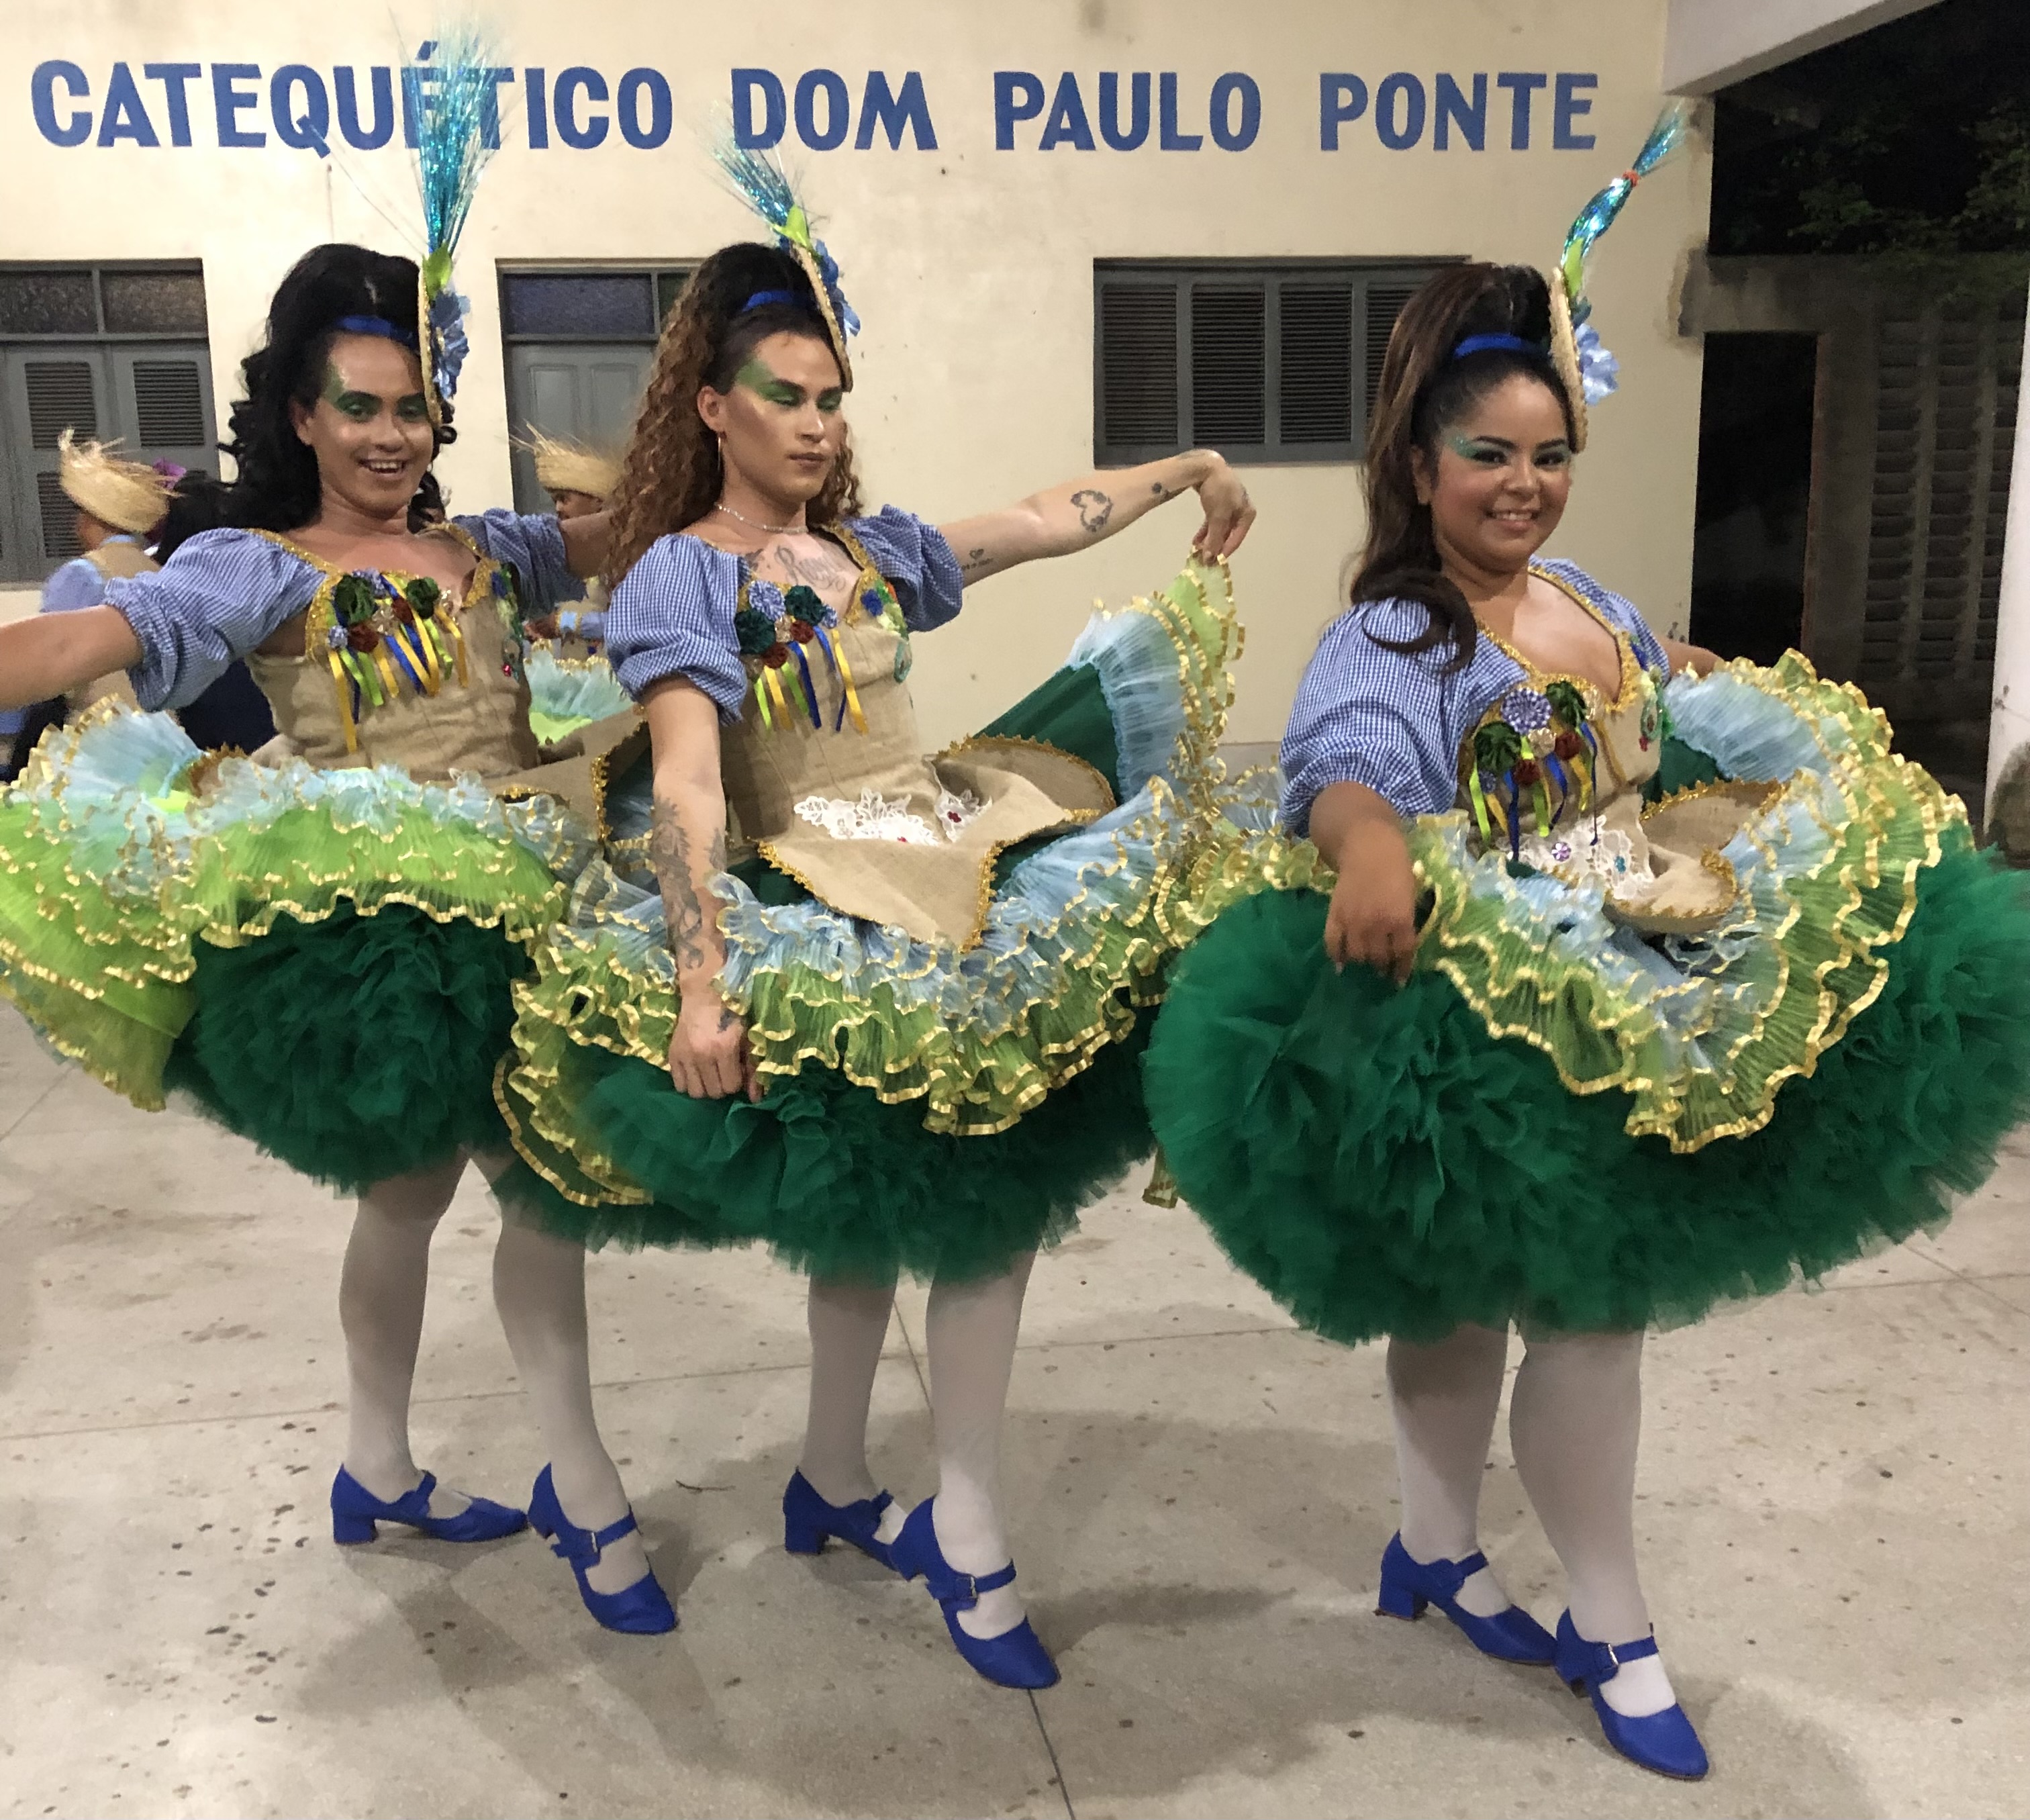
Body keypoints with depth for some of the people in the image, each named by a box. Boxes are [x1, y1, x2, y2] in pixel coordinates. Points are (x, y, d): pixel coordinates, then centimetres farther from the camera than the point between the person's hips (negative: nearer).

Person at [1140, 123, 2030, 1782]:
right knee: (1591, 1303, -2)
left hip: (1621, 990, 8)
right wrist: (1367, 842, -58)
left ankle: (1439, 1550, 37)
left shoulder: (1588, 602, 10)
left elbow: (1706, 725, 26)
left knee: (1468, 1289, 19)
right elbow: (1348, 758, -37)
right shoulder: (1386, 643, -16)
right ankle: (1614, 1632, 18)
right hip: (1486, 1011, -7)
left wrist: (1852, 788, 31)